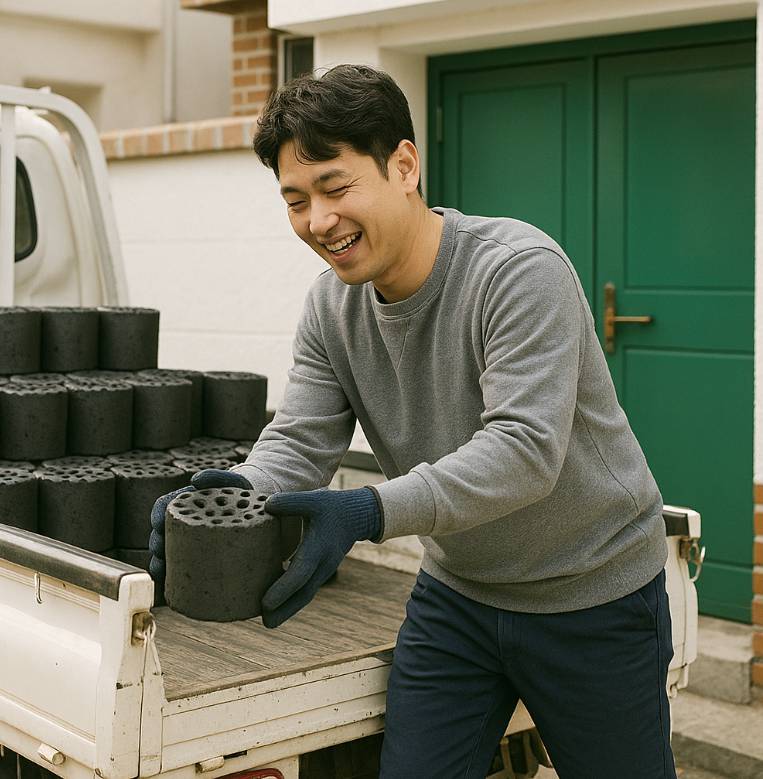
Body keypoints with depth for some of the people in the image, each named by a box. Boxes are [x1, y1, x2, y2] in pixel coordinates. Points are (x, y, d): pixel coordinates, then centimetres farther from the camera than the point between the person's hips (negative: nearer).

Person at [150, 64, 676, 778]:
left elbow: (525, 449, -34)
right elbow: (299, 444, -8)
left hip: (593, 598, -4)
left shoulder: (520, 269, -26)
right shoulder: (332, 305, -4)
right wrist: (239, 493, -30)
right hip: (457, 592, 5)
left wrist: (371, 512, -45)